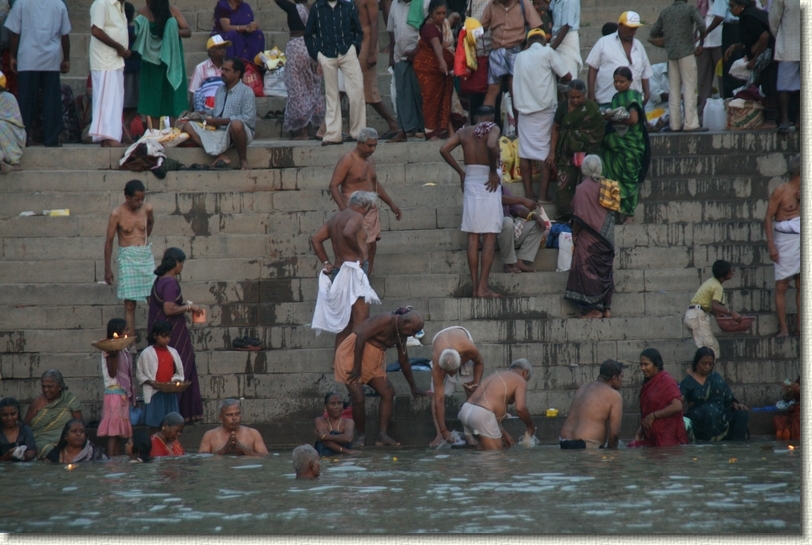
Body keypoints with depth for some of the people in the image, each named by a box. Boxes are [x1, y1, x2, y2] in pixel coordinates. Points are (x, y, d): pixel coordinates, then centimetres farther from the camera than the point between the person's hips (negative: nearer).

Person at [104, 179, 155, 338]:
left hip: (146, 255, 4)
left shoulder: (147, 209, 1)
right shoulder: (117, 214, -9)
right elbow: (109, 241, -2)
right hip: (128, 258, -4)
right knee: (130, 303, -3)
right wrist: (107, 269, -1)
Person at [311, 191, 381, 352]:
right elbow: (348, 233, -28)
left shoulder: (335, 218, 18)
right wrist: (359, 252, -15)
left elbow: (315, 239, 15)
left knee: (344, 323, 13)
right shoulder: (356, 217, -8)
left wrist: (326, 263, 13)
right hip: (354, 270, -9)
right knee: (361, 320, -13)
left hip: (338, 270, 9)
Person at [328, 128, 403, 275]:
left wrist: (391, 204, 28)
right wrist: (343, 209, -26)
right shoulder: (348, 160, -12)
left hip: (371, 210, 8)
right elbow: (333, 185, -16)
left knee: (372, 246, 7)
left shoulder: (370, 160, 14)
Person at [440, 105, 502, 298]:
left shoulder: (464, 132, 10)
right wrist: (493, 171, -12)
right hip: (488, 185, -5)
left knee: (473, 237, 8)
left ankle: (475, 285, 6)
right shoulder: (492, 129, -4)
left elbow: (444, 149, 1)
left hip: (469, 182, 5)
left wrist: (461, 172, 9)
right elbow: (491, 146, -24)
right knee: (489, 237, -3)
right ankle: (483, 287, -9)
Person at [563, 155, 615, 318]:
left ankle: (594, 308, -4)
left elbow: (579, 216, -14)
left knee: (588, 270, -1)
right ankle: (607, 307, 13)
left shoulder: (582, 189, -12)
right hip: (606, 236, 6)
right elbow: (611, 214, 11)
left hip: (589, 238, -6)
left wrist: (575, 234, -2)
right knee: (605, 270, 12)